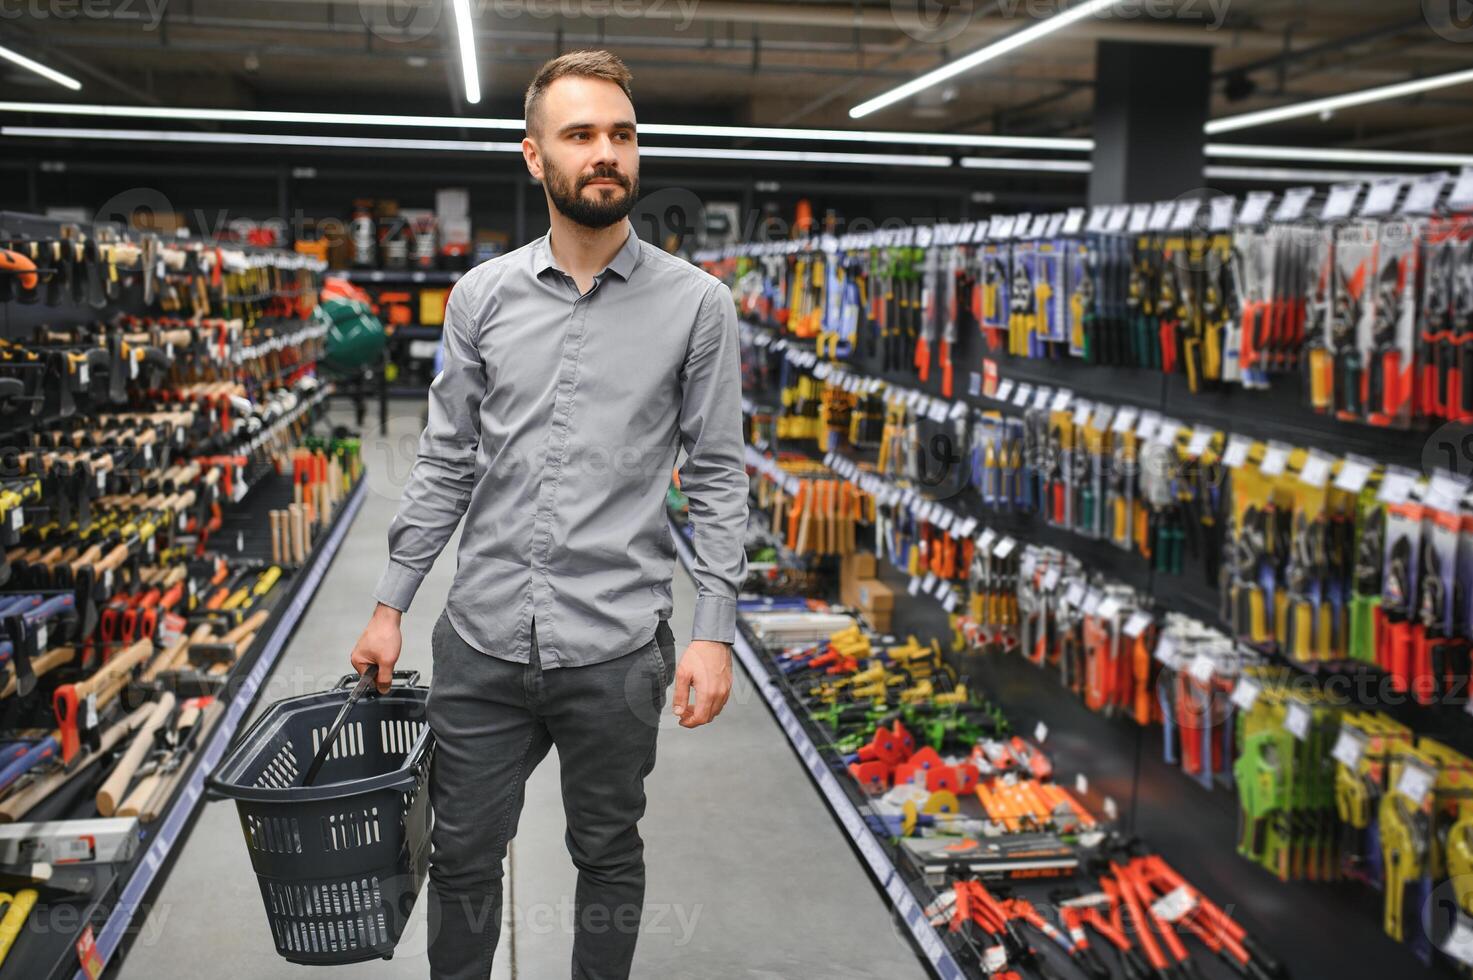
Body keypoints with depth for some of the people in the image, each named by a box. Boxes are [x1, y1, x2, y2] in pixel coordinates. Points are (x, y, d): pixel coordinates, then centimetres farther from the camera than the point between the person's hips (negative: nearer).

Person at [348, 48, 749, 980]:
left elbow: (718, 475, -3)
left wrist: (715, 631, -9)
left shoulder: (696, 303, -3)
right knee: (463, 854, 15)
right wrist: (391, 604, 6)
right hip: (481, 640, 3)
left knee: (608, 857, 16)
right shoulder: (481, 295, 4)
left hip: (615, 649, -2)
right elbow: (446, 462, 8)